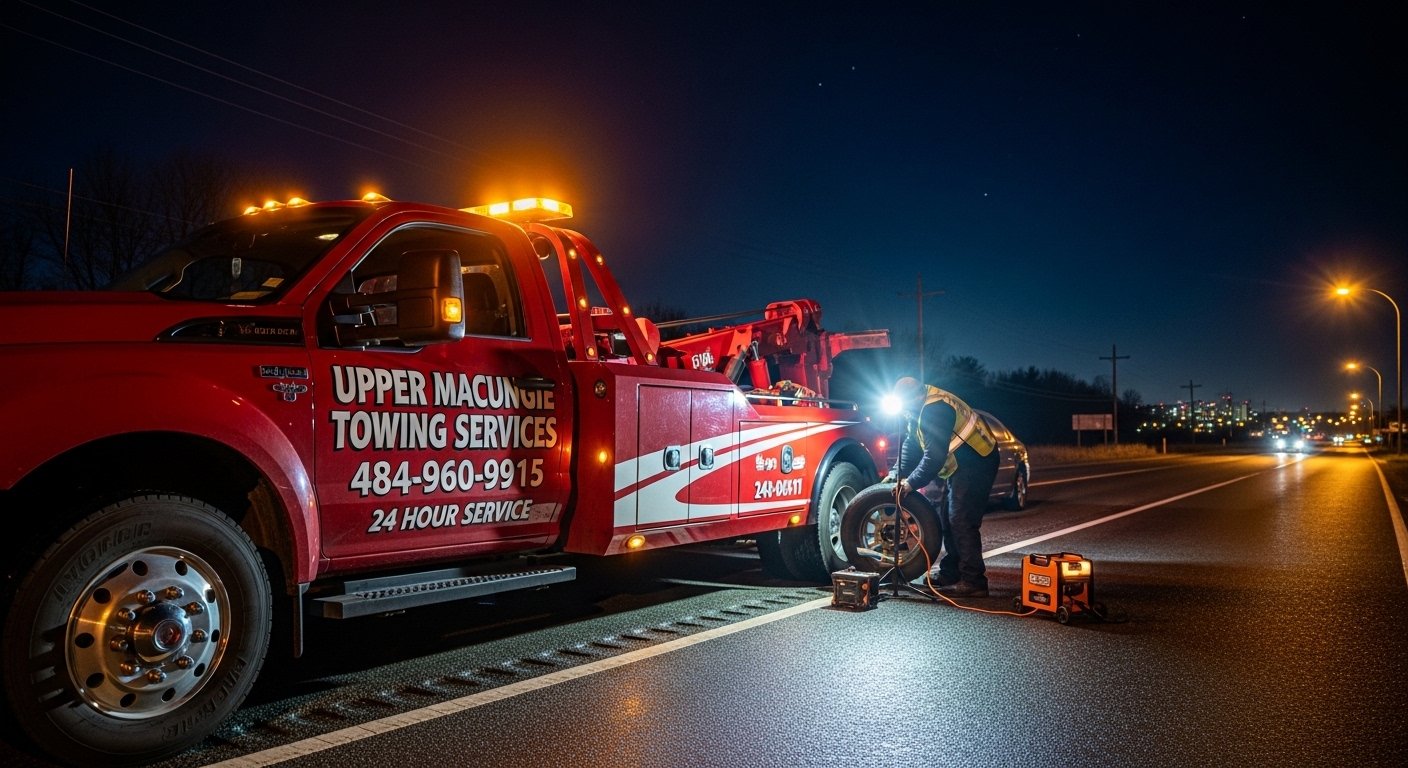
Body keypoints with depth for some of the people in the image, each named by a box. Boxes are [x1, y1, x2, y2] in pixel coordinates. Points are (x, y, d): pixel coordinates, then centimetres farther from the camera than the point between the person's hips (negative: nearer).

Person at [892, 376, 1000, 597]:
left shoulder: (935, 409, -25)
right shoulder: (921, 407, 8)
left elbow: (934, 456, -27)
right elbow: (910, 444, 14)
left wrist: (911, 483, -19)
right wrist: (899, 474, 6)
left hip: (976, 464, -11)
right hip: (963, 465, 11)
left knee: (961, 520, -13)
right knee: (948, 517, 15)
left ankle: (973, 582, -11)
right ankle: (950, 572, 24)